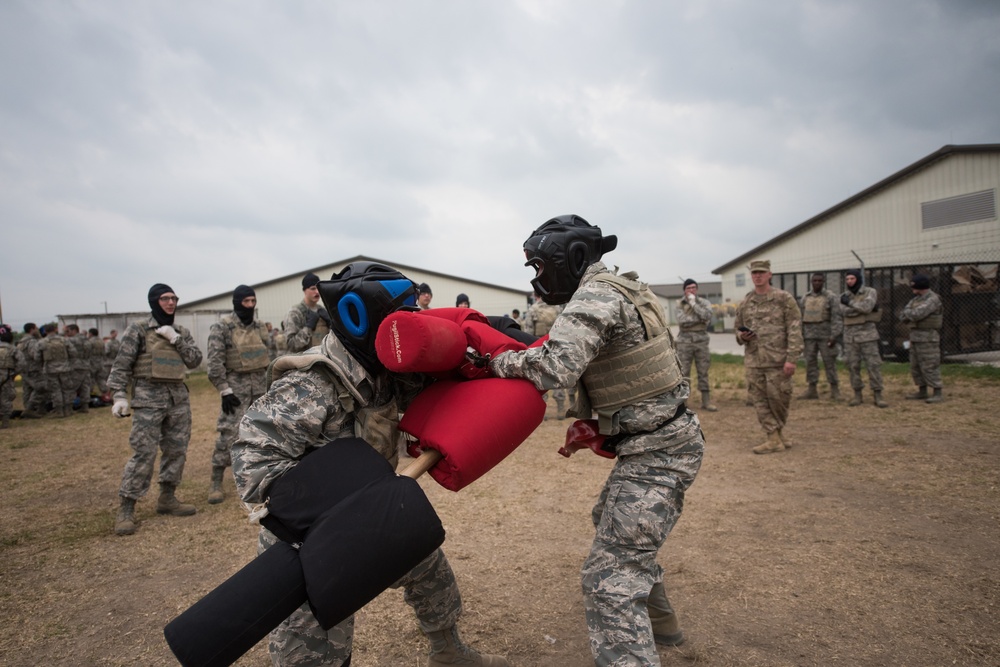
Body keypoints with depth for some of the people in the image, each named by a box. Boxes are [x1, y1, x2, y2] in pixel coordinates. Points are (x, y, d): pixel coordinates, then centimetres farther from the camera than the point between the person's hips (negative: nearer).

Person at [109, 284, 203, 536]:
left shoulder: (181, 332, 13)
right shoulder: (139, 329, -2)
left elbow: (195, 360, 4)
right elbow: (121, 365, -5)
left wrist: (176, 339, -7)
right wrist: (120, 395, -13)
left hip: (178, 397, 6)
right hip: (148, 397, -5)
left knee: (177, 450, 10)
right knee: (143, 453, -9)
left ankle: (167, 499, 25)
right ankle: (126, 509, 1)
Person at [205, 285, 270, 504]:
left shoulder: (259, 327, 11)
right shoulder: (222, 327, -8)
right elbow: (215, 362, -13)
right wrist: (224, 390, -17)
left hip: (260, 386, 6)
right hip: (236, 386, -5)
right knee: (228, 434, -8)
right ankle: (216, 484, 1)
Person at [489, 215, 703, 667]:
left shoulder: (595, 296, -18)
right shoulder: (622, 287, 13)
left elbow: (556, 365, -33)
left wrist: (499, 363, -17)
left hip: (657, 452, -11)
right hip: (662, 439, 11)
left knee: (611, 578, -13)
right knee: (612, 519, 30)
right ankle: (659, 622, 49)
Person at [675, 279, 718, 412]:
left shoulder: (705, 302, 6)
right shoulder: (680, 305, 3)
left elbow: (707, 316, -14)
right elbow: (681, 321, -12)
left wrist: (694, 304, -11)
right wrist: (700, 319, -12)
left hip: (701, 340, 1)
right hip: (685, 341, -1)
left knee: (703, 372, 5)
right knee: (684, 372, 0)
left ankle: (706, 402, 12)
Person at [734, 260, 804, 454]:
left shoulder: (784, 298, -1)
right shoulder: (744, 303, 11)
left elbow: (794, 330, -6)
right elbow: (738, 329, 22)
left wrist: (791, 358, -14)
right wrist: (742, 336, -3)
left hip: (777, 359, -4)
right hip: (753, 360, 4)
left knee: (778, 398, 3)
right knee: (760, 400, 3)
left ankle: (779, 429, 30)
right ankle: (774, 439, 11)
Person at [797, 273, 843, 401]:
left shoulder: (831, 297, -2)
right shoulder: (805, 298, 10)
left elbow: (836, 317, -8)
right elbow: (800, 317, 11)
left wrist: (834, 336, -15)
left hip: (825, 335, -4)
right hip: (809, 336, 4)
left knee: (829, 362, 0)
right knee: (810, 362, 4)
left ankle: (834, 390, 7)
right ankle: (812, 390, 10)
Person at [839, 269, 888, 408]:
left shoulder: (870, 292, 0)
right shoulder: (844, 296, 9)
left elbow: (867, 307, -18)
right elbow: (845, 311, -8)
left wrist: (850, 302, -11)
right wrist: (860, 308, -14)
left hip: (867, 333, -3)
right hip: (850, 334, 3)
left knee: (873, 364, -4)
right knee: (853, 366, 5)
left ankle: (878, 396, 1)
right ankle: (857, 395, 13)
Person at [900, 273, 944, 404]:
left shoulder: (933, 300, -14)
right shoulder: (916, 299, 14)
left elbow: (917, 314, -24)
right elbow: (903, 316, 10)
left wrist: (907, 312, -4)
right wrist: (910, 314, -11)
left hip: (928, 338, -9)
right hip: (915, 337, 9)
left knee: (930, 366, -8)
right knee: (916, 366, 12)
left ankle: (937, 394, -3)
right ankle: (922, 392, 21)